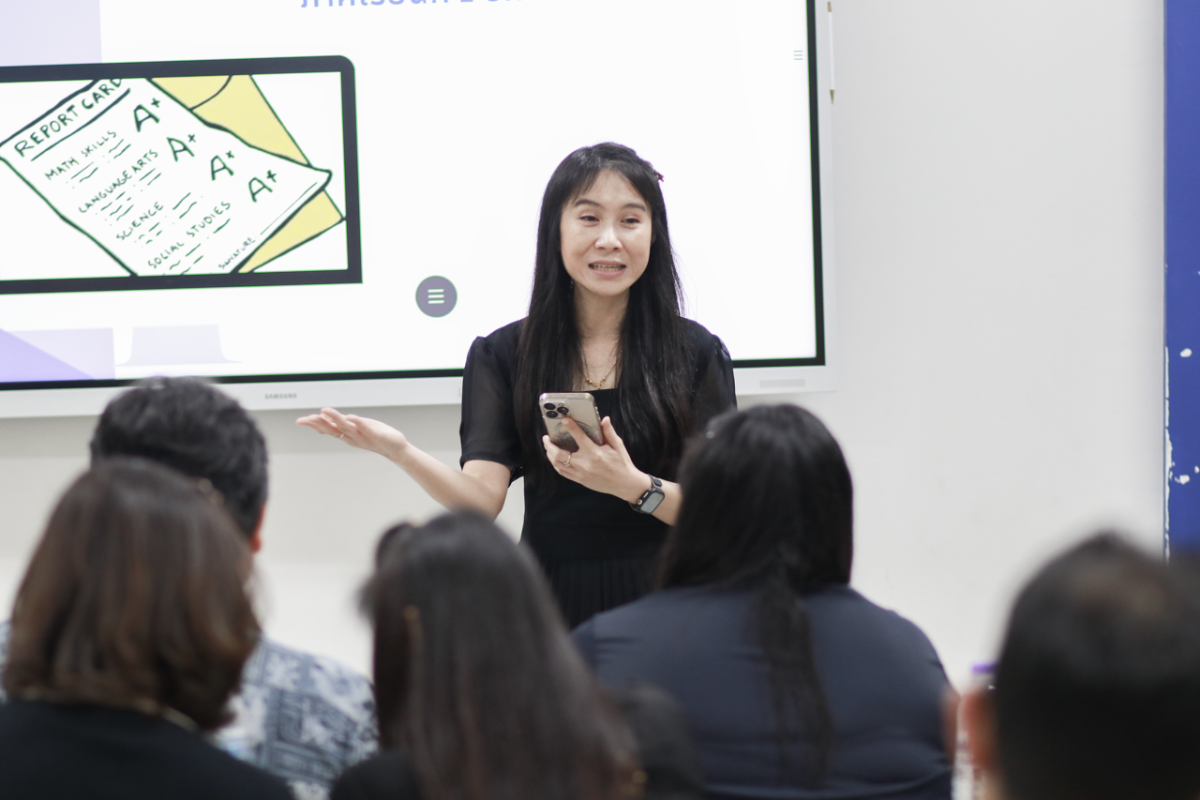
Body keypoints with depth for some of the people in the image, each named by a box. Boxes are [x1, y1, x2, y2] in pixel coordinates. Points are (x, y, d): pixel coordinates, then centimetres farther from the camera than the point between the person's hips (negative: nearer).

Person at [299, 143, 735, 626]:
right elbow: (482, 498, -10)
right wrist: (400, 452, -29)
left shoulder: (698, 355, -1)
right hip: (553, 605, 0)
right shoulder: (501, 355, 2)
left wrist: (633, 486, -26)